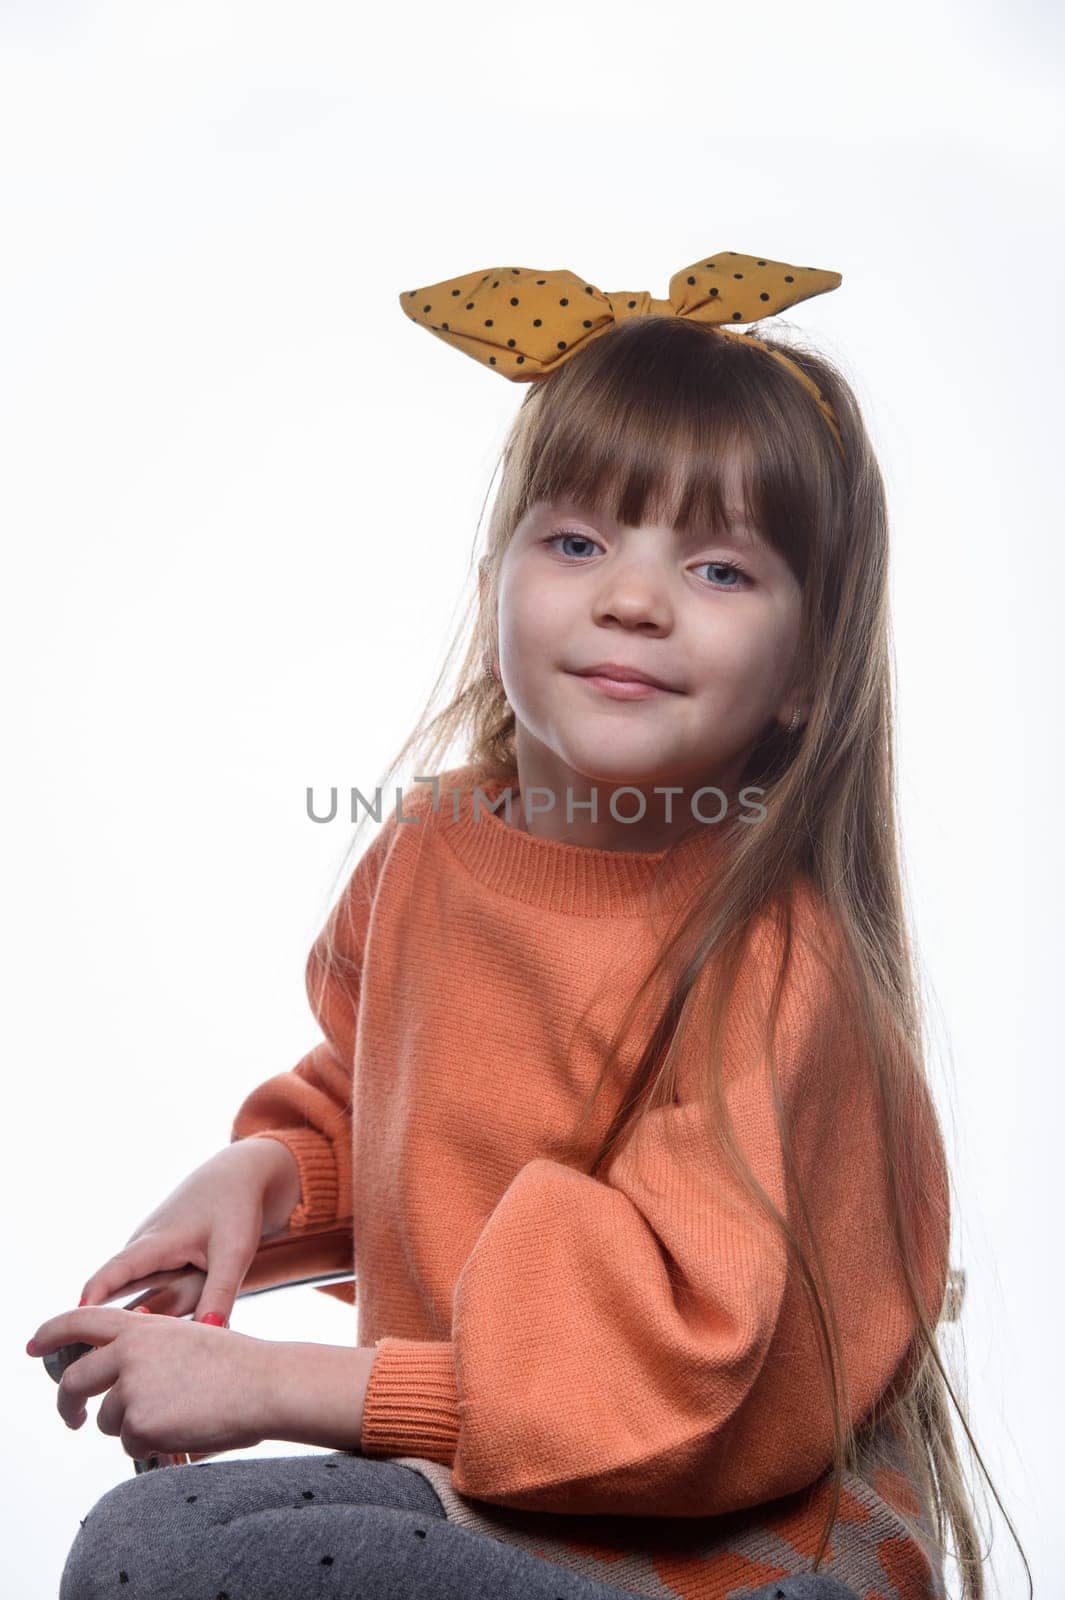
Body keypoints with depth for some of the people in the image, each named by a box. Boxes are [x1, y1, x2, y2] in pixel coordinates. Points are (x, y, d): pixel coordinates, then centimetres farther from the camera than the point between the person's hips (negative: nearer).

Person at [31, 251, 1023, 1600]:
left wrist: (274, 1384, -22)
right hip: (457, 1463, 6)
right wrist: (265, 1170, -4)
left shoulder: (775, 969, -23)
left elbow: (663, 1374, -23)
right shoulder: (426, 847, -2)